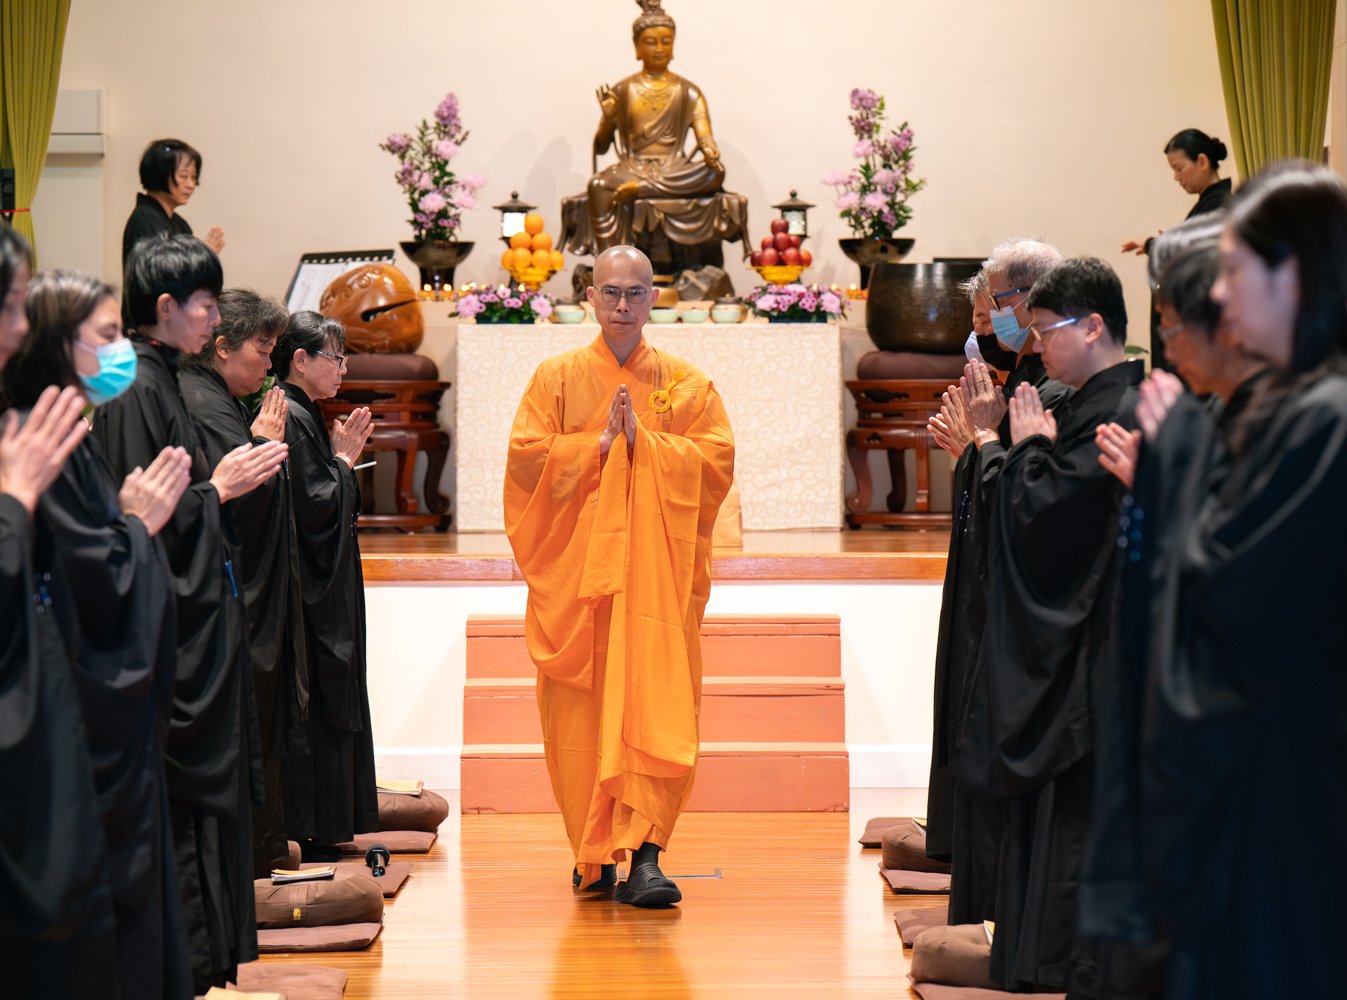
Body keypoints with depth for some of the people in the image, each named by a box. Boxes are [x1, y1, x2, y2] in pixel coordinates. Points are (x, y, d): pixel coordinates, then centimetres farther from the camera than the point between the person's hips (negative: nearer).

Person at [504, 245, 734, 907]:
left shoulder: (686, 384, 9)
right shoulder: (556, 378, 9)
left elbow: (718, 459, -1)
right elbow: (526, 456, -1)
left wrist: (643, 442, -10)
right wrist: (599, 444, -10)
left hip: (657, 570, 0)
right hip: (575, 569, 1)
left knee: (655, 708, -12)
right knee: (581, 713, 1)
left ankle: (643, 853, -17)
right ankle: (594, 854, 12)